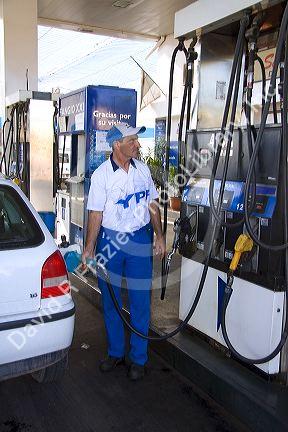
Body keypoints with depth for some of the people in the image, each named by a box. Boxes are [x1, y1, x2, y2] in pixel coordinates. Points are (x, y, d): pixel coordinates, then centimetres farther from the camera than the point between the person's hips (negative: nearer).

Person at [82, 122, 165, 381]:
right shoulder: (102, 175, -6)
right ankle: (115, 352, 30)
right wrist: (89, 248, -9)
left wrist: (159, 236, 5)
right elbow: (96, 214, -6)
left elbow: (153, 205, 10)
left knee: (140, 301, 5)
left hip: (140, 239, 2)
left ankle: (138, 359, 20)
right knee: (111, 300, 11)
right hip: (110, 240, -1)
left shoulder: (143, 169, 4)